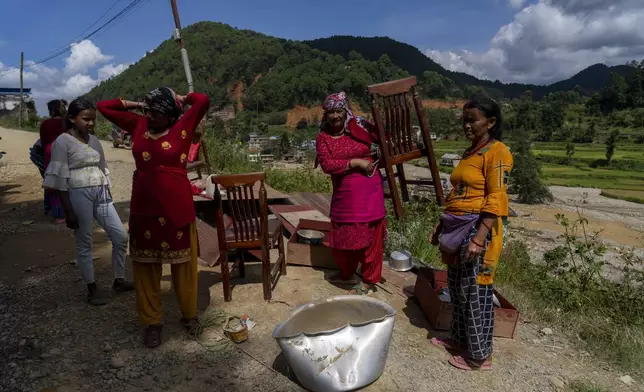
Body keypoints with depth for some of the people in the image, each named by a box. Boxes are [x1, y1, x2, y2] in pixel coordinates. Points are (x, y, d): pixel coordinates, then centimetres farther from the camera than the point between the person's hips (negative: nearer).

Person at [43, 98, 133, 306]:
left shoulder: (94, 140, 12)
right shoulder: (62, 142, -7)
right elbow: (59, 179, -10)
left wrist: (109, 197, 16)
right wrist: (68, 211, -13)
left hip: (101, 194, 6)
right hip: (79, 195, -6)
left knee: (121, 237, 4)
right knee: (84, 243, 5)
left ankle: (119, 280, 21)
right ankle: (92, 289, 19)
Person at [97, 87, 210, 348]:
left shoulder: (182, 128, -4)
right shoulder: (138, 125, 6)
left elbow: (203, 100, -16)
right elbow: (104, 107, 16)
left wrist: (180, 99, 1)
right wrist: (136, 104, 11)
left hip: (177, 206, -3)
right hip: (144, 207, 4)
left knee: (183, 263, 9)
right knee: (146, 266, 11)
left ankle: (189, 314, 28)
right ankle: (151, 321, 26)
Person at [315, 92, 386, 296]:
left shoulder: (360, 127, -1)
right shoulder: (323, 138, 1)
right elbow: (327, 165, -13)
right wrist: (355, 162, -18)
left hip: (369, 192, -2)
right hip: (343, 195, 3)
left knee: (370, 235, 2)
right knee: (343, 235, 15)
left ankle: (368, 281, 16)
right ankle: (347, 273, 38)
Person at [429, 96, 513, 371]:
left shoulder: (497, 152, -10)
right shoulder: (470, 153, 16)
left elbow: (496, 200, -17)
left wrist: (480, 237, -24)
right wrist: (442, 224, 20)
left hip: (478, 228, -9)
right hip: (457, 228, 9)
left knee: (476, 291, 0)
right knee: (457, 287, 17)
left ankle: (480, 355, 15)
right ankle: (459, 337, 33)